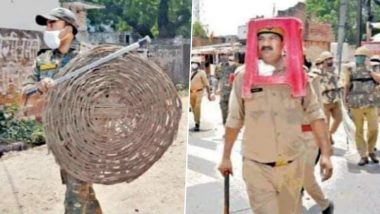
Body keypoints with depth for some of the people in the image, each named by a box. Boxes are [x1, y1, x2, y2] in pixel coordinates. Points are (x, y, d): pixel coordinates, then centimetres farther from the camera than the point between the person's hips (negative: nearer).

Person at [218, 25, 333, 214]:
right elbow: (234, 120, 3)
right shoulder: (244, 75, -6)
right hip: (256, 165, -2)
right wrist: (226, 157, 9)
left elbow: (315, 114, 1)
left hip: (293, 163, 2)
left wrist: (325, 154, -4)